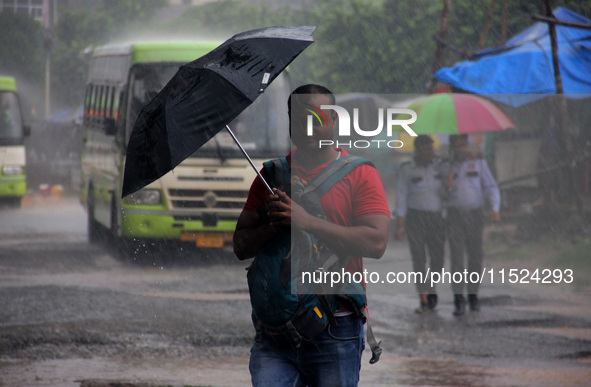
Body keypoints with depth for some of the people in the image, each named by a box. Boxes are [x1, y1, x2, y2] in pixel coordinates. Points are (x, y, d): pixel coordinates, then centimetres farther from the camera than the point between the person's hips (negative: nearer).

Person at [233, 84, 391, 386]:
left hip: (336, 330, -2)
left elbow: (376, 242, -11)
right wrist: (270, 227, -11)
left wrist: (308, 223, -16)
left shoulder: (359, 174, 3)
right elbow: (241, 247, 11)